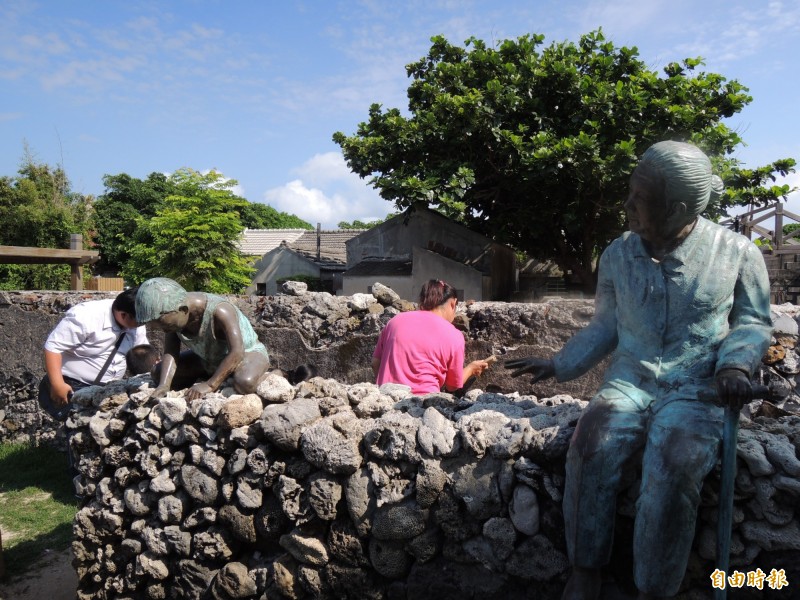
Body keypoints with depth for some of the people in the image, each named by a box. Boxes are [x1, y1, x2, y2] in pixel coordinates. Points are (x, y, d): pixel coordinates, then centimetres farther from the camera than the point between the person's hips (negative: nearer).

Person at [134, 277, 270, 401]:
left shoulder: (219, 311, -37)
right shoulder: (171, 313, -17)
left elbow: (237, 353, -39)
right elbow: (170, 353, -16)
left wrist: (210, 384, -41)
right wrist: (163, 385, -32)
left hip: (247, 353, -7)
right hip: (209, 357, 7)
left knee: (245, 384, -40)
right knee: (159, 373, -1)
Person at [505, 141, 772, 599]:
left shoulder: (737, 253, -3)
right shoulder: (618, 255, 4)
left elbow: (754, 321, 9)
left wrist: (735, 364, -11)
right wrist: (560, 365, 8)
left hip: (696, 389, -2)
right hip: (630, 381, 2)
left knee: (672, 471, -31)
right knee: (590, 446, -29)